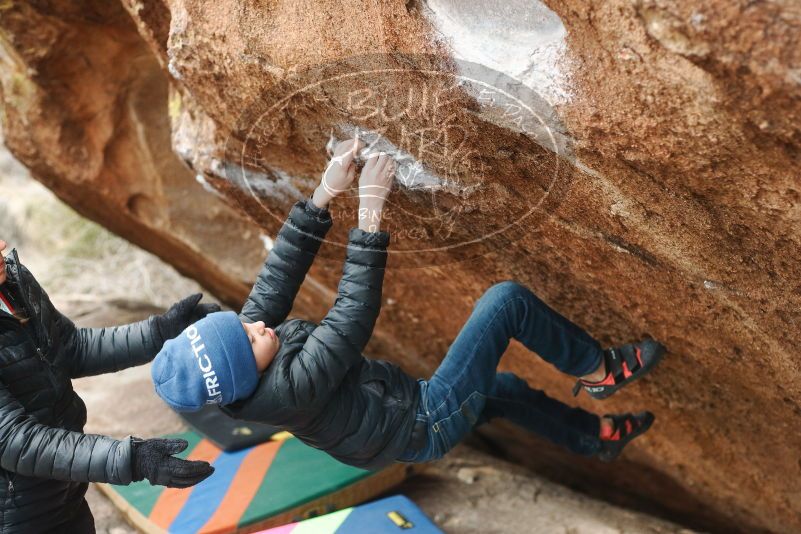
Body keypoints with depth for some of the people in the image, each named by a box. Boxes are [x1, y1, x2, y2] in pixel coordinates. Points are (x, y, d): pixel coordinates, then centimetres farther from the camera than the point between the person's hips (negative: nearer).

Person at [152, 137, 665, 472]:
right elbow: (354, 317, -34)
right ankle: (600, 370, 9)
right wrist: (371, 211, -33)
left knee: (502, 388, 30)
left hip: (405, 412, 9)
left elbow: (281, 276, -11)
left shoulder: (243, 357, -11)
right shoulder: (288, 389, -36)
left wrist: (325, 192, -17)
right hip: (426, 426, -9)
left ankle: (598, 438, 52)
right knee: (505, 300, -13)